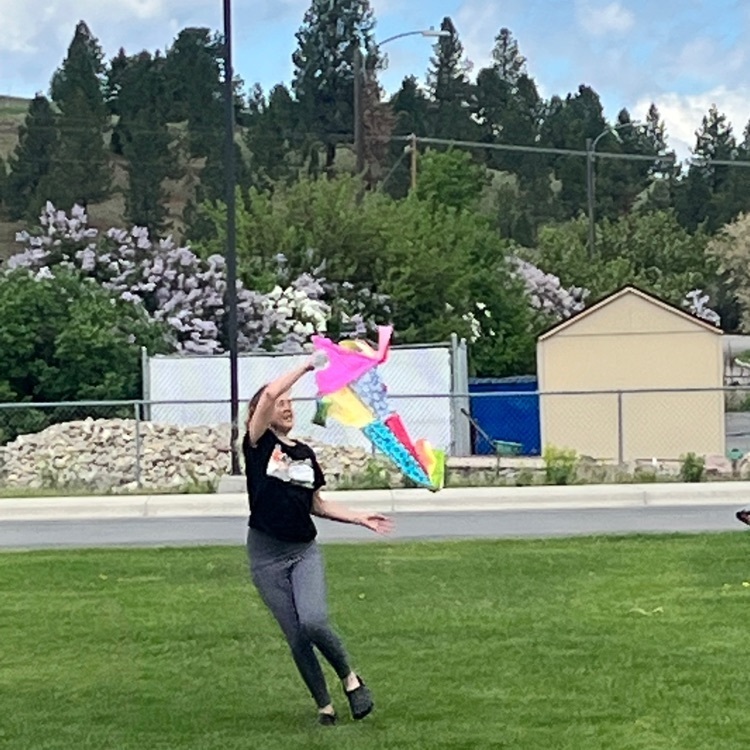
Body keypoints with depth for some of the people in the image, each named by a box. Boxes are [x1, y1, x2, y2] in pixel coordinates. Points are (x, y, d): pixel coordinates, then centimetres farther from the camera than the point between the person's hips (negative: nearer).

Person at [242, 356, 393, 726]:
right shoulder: (258, 444, -4)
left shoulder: (305, 453, 10)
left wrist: (359, 518, 9)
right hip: (266, 554, -2)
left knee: (313, 621, -22)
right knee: (296, 636, -1)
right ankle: (324, 706, 15)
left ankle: (350, 677, 2)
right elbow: (269, 393, -20)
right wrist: (308, 365, -15)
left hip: (305, 550, 2)